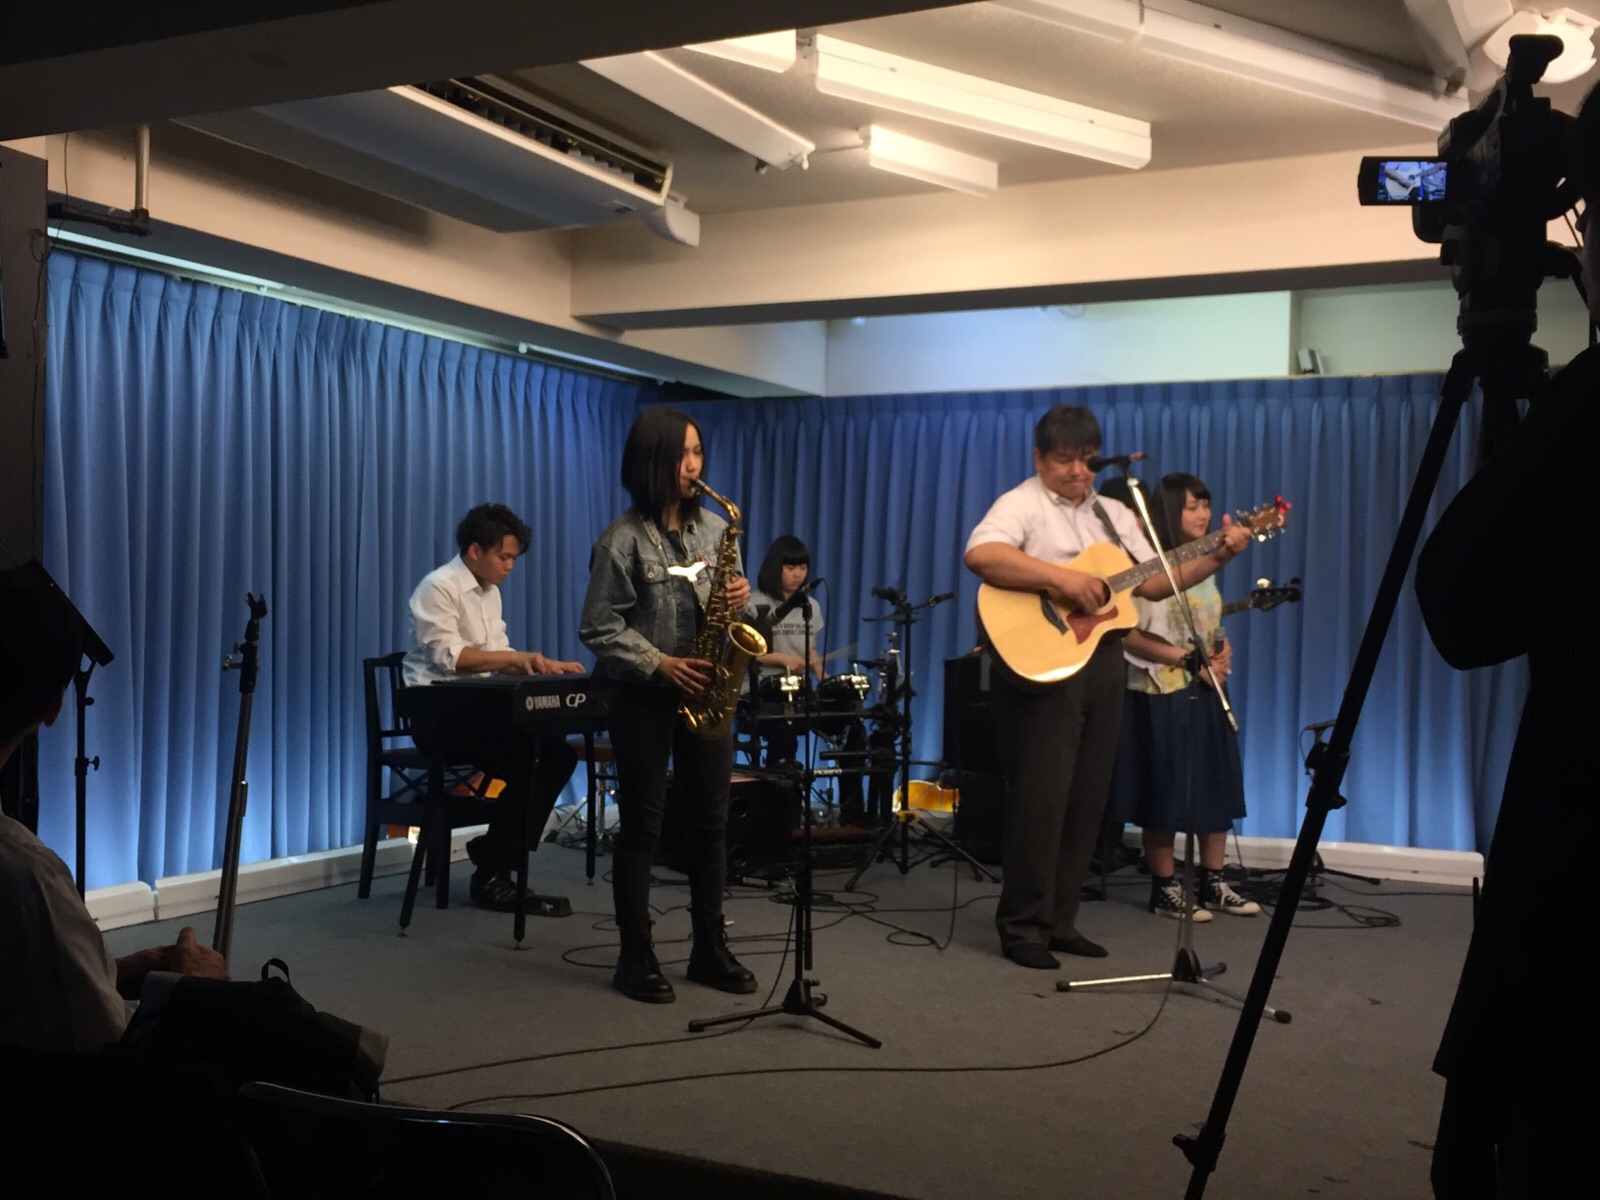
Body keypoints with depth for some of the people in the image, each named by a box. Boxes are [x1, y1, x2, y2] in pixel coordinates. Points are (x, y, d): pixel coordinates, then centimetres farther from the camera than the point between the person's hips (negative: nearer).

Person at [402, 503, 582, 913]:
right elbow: (447, 657, -24)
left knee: (558, 753, -7)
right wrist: (517, 658, -29)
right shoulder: (439, 587, -11)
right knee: (526, 758, -26)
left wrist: (547, 665, 0)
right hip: (438, 714, -9)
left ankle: (499, 861, -3)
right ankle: (491, 872, -12)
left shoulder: (490, 592, 15)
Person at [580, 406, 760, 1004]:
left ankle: (710, 950, 19)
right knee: (641, 826, 2)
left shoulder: (713, 527, 8)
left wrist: (740, 598, -8)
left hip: (705, 691, 5)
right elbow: (599, 628, -10)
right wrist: (659, 664, -19)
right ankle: (636, 958, 10)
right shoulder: (622, 538, -9)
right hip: (644, 695, -5)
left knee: (710, 822, 8)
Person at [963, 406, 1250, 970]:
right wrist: (1061, 577, -28)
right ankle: (1022, 926, 2)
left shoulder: (1114, 514, 18)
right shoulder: (1021, 505, -6)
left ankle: (1060, 920, 17)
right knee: (1041, 798, -8)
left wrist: (1217, 556, 4)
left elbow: (1154, 581, 15)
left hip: (1102, 662, 7)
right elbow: (980, 555, -25)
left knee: (1086, 799, 8)